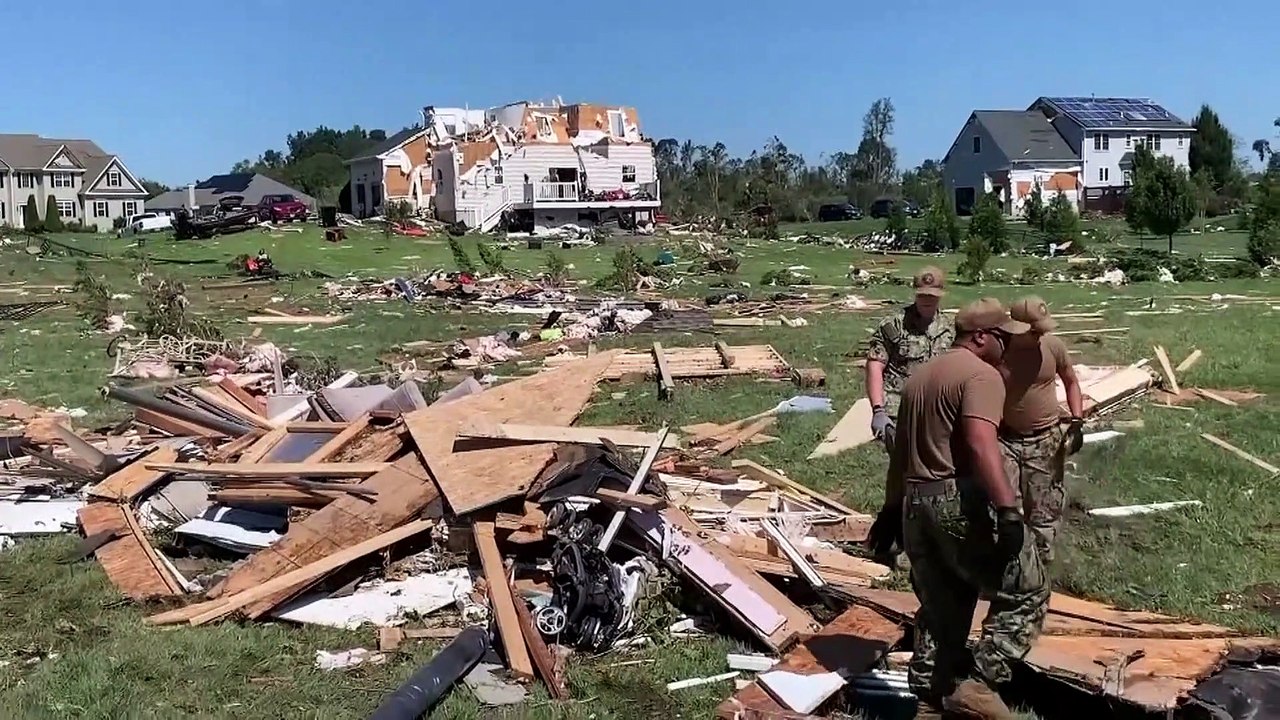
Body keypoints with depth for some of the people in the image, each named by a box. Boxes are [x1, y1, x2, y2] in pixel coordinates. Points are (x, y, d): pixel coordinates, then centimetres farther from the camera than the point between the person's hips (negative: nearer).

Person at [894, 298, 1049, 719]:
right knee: (1025, 593, 2)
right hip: (961, 502, -8)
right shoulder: (981, 374, -8)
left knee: (940, 608, 16)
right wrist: (1008, 509, -27)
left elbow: (900, 451, 22)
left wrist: (894, 509, 27)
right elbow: (981, 445, -24)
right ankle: (978, 685, -6)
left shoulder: (919, 375, 19)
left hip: (915, 503, 9)